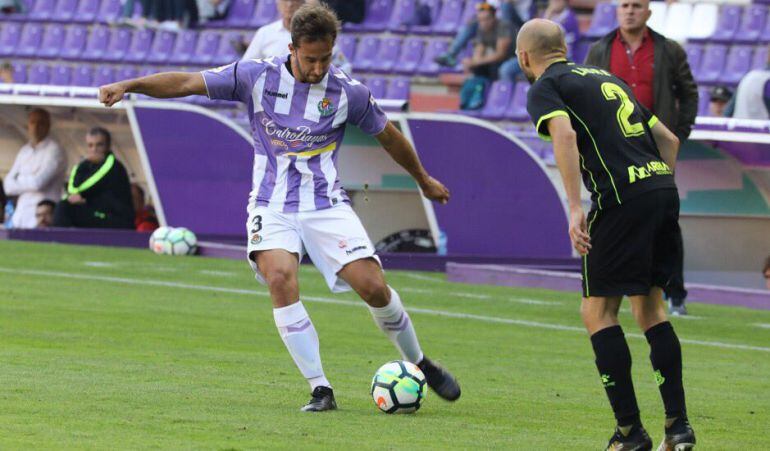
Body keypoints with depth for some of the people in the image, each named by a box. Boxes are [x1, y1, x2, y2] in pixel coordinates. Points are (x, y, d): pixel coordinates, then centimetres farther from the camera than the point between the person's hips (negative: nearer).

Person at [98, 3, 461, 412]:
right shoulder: (258, 77, -5)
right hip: (273, 205, 0)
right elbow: (187, 83, -6)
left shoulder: (348, 92, -3)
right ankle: (320, 390, -21)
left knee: (373, 286, -13)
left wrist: (424, 180, 26)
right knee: (280, 278, -27)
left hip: (326, 204, 0)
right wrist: (128, 85, -17)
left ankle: (420, 365, 15)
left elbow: (388, 136, 13)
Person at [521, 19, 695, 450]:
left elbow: (564, 134, -16)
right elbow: (668, 139, 26)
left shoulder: (545, 88, 5)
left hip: (622, 197, -7)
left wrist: (575, 208, -20)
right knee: (650, 306, 16)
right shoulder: (606, 77, 27)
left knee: (598, 312, 3)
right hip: (663, 187, 7)